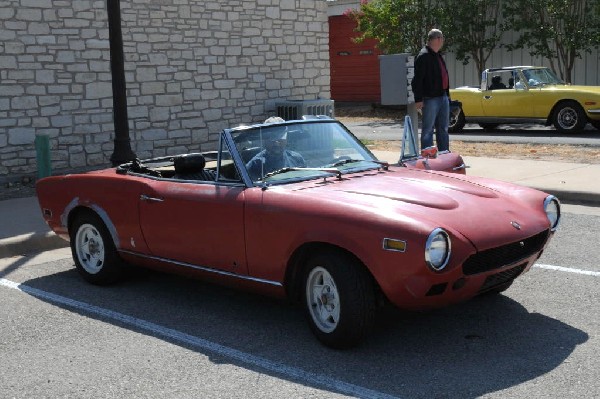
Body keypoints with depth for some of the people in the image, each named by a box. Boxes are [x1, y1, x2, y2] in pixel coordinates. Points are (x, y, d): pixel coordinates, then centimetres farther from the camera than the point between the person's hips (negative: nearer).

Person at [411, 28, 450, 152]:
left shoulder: (438, 56, 17)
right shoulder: (423, 56, -12)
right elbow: (418, 79, -17)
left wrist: (447, 94, 23)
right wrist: (418, 99, -21)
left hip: (443, 97, 9)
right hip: (430, 99, -9)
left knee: (443, 129, 14)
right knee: (428, 130, -3)